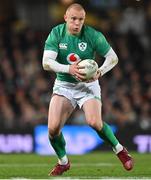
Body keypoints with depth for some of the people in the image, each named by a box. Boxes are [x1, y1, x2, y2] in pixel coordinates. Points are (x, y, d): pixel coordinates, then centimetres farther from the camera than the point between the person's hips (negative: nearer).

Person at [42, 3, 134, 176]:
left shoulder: (93, 35, -12)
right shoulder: (56, 34, -10)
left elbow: (113, 58, -5)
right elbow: (46, 63, -18)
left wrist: (100, 72, -23)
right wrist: (68, 69, -32)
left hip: (88, 84, -2)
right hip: (63, 85, 2)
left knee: (94, 123, -24)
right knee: (53, 128, -12)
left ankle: (119, 149, 2)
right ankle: (63, 162, 15)